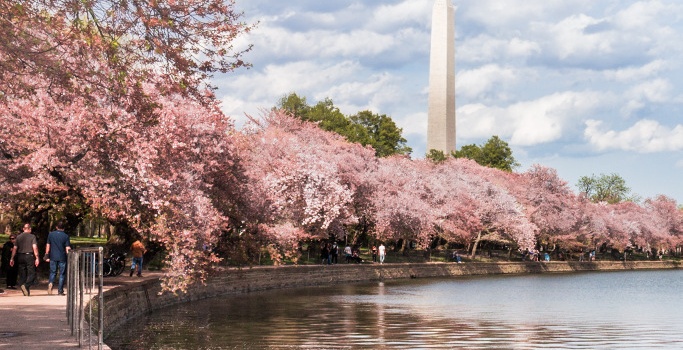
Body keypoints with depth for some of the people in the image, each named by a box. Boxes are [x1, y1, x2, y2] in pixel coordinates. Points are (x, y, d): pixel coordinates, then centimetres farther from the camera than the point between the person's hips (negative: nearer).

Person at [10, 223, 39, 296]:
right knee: (31, 273, -2)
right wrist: (37, 258, -11)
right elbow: (35, 247, -11)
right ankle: (26, 286, -27)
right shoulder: (32, 236, -2)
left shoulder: (18, 237, 8)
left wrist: (12, 258, 10)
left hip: (20, 257, 4)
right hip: (29, 256, -4)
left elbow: (15, 248, 6)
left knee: (22, 274, 9)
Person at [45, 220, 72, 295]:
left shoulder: (51, 234, 2)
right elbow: (68, 249, -7)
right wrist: (69, 258, -2)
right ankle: (60, 291, 7)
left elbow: (48, 246, 5)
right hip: (62, 258, -2)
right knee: (62, 274, 7)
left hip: (53, 257, 2)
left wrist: (47, 256, 11)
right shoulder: (66, 236, -5)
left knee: (52, 272, 13)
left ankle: (50, 283, -15)